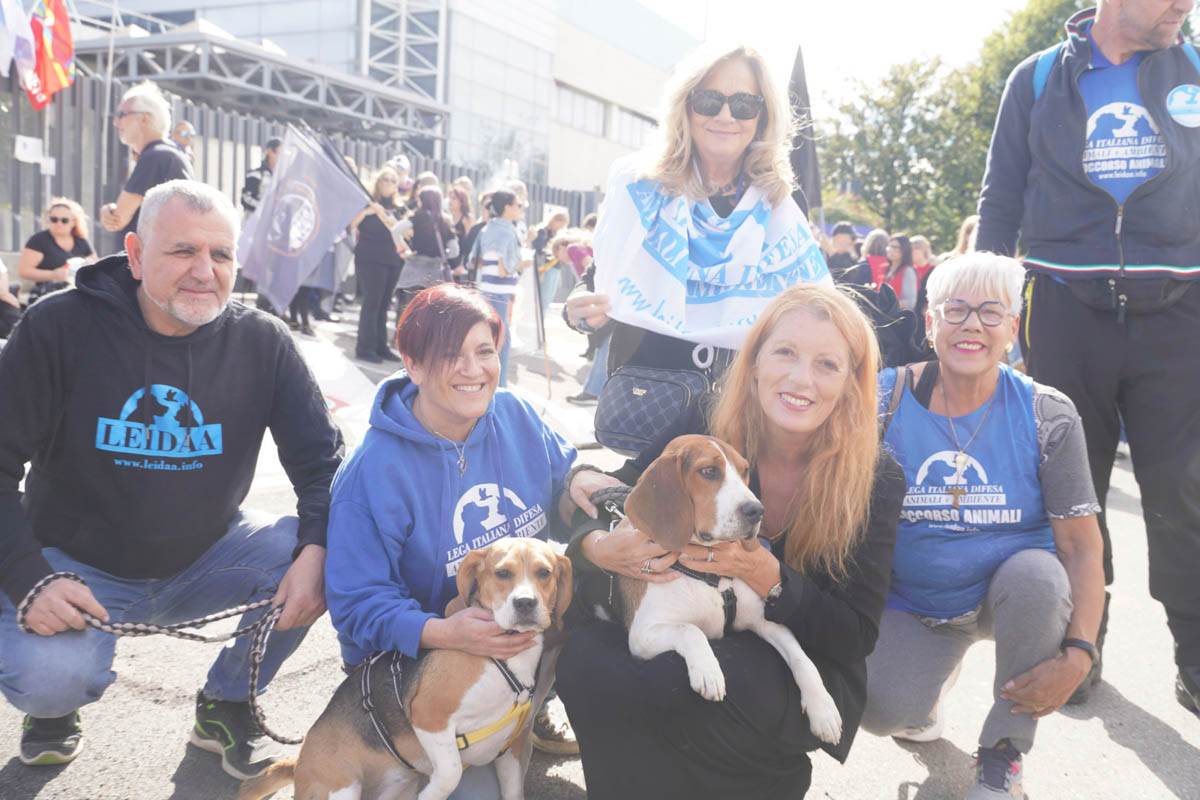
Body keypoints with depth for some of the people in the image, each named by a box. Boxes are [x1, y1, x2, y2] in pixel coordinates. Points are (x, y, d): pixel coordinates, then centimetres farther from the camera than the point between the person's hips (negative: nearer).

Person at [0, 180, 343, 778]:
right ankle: (55, 704, 12)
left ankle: (226, 705, 6)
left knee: (334, 556, -20)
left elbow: (322, 460, -6)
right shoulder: (59, 327, -13)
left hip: (206, 559, 3)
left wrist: (317, 549, -25)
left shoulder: (261, 342, -8)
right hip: (77, 567, -2)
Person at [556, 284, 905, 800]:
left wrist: (766, 575, -29)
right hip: (686, 640, 3)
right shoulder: (702, 434, -10)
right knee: (584, 657, -26)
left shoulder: (876, 480, -13)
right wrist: (597, 547, -26)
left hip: (805, 673, -2)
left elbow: (856, 638, -12)